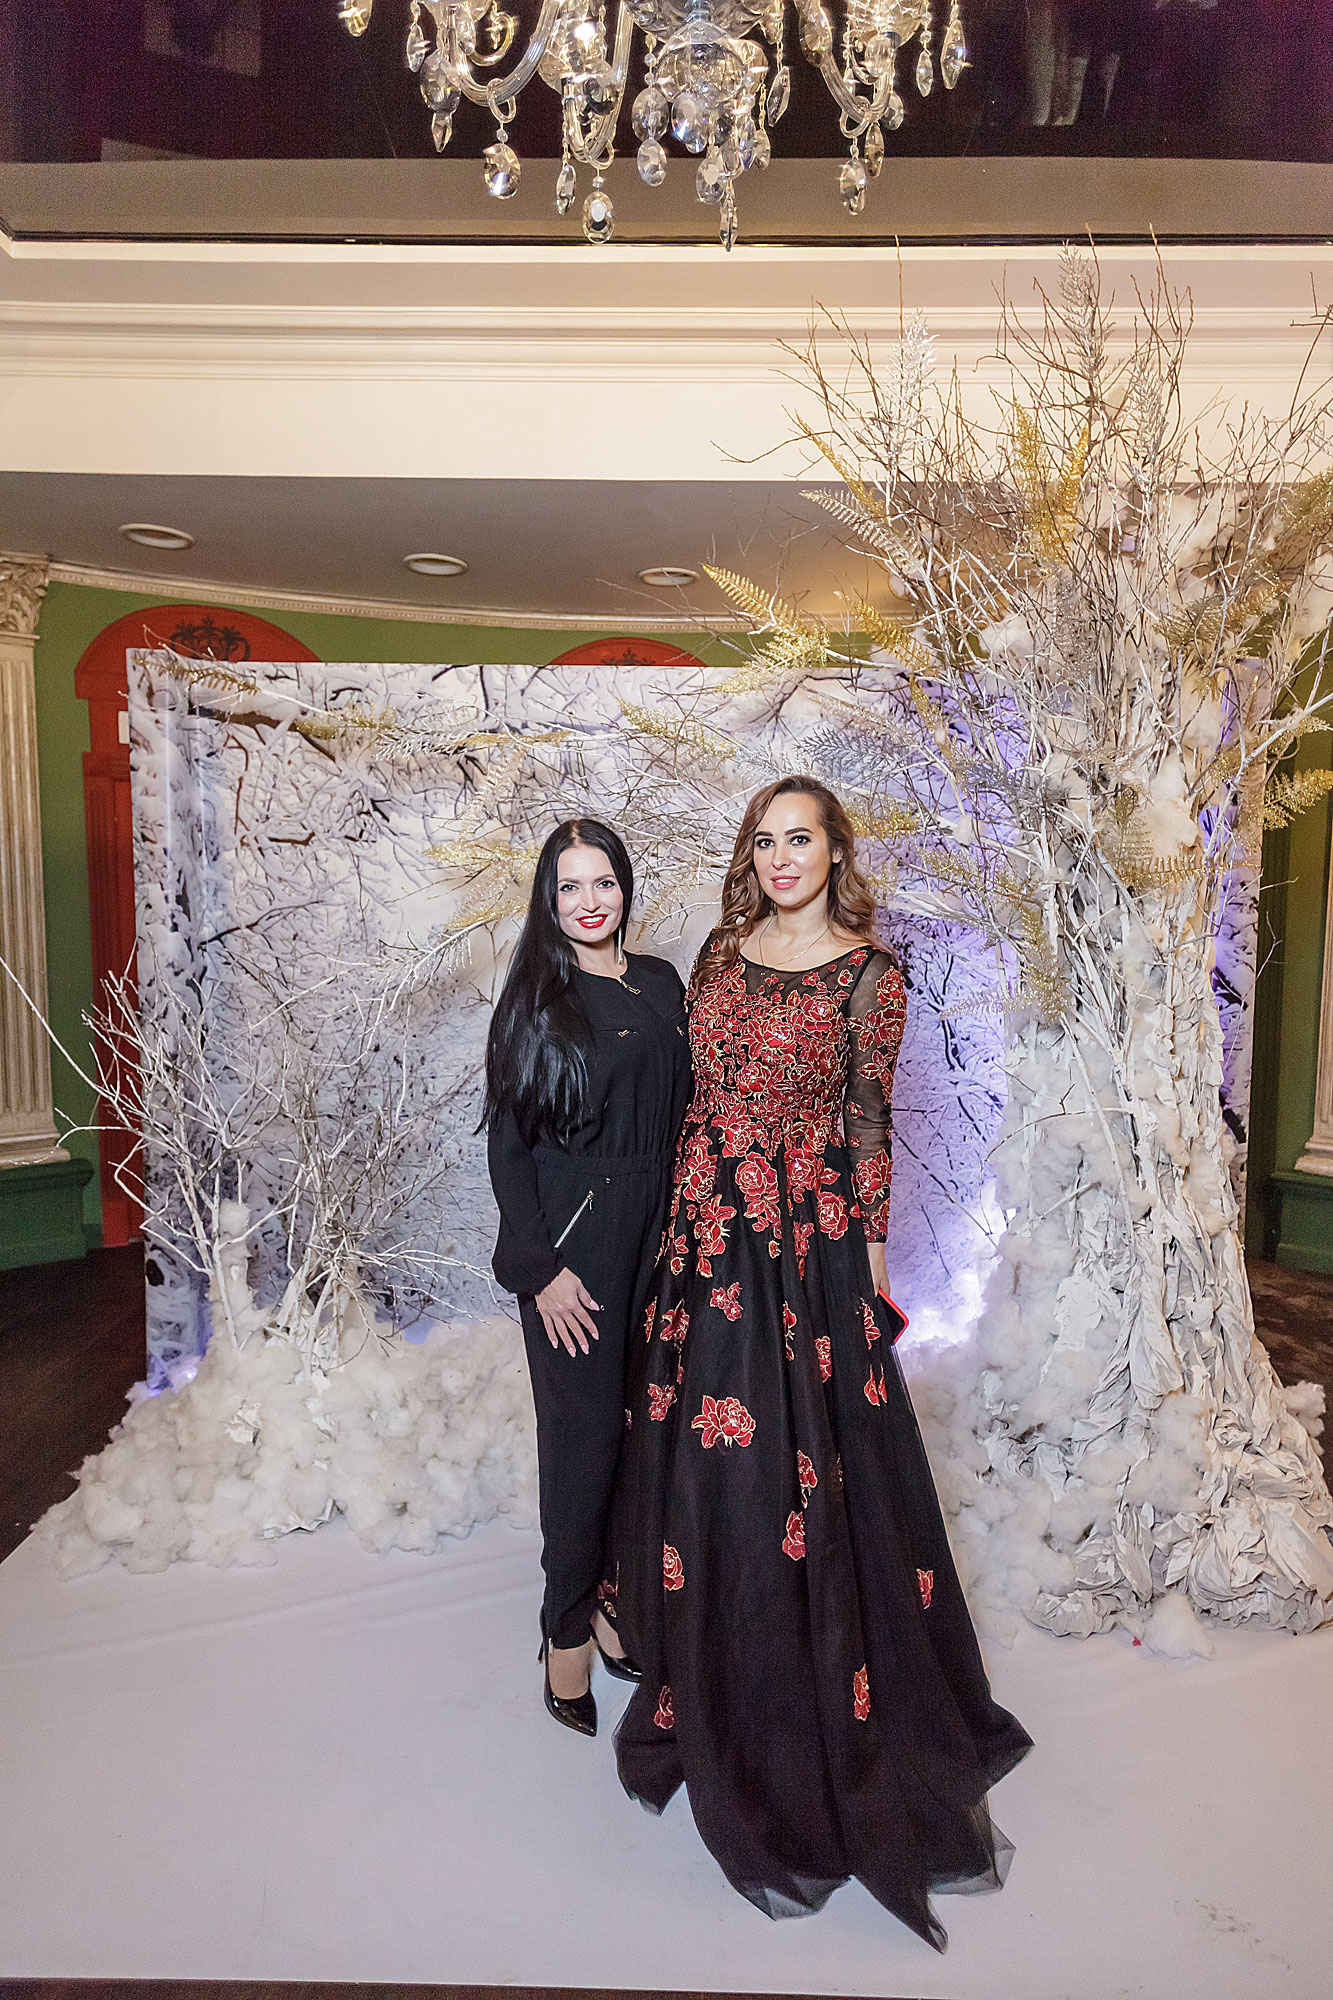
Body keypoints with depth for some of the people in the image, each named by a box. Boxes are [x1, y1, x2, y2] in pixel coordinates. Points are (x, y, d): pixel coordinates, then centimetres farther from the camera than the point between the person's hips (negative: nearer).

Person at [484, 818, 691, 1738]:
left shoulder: (662, 986, 8)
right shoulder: (537, 997, -6)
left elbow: (684, 1113, 12)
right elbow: (506, 1142, -8)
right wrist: (538, 1267, -13)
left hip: (656, 1235, 5)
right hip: (573, 1240, -4)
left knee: (643, 1414, 12)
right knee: (585, 1427, 3)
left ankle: (615, 1585, 33)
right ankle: (569, 1623, 23)